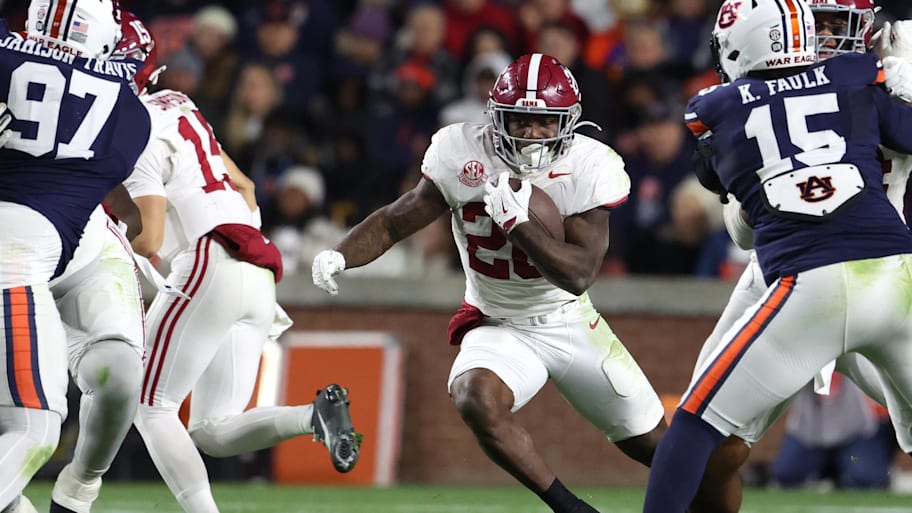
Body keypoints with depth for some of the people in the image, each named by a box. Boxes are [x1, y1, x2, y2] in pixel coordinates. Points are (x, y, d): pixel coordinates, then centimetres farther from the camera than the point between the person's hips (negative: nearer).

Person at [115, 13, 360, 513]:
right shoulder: (174, 107, 22)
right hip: (259, 279, 9)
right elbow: (243, 187, 29)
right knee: (212, 433, 7)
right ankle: (314, 415, -16)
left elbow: (148, 240, -14)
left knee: (149, 408, 0)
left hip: (211, 266, -9)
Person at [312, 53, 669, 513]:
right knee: (477, 401, -34)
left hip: (572, 323, 1)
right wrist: (339, 257, -27)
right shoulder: (464, 154, -16)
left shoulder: (589, 166, -18)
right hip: (499, 327, -1)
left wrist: (517, 220, -33)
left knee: (654, 446, 6)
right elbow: (395, 221, -9)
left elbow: (579, 275, -23)